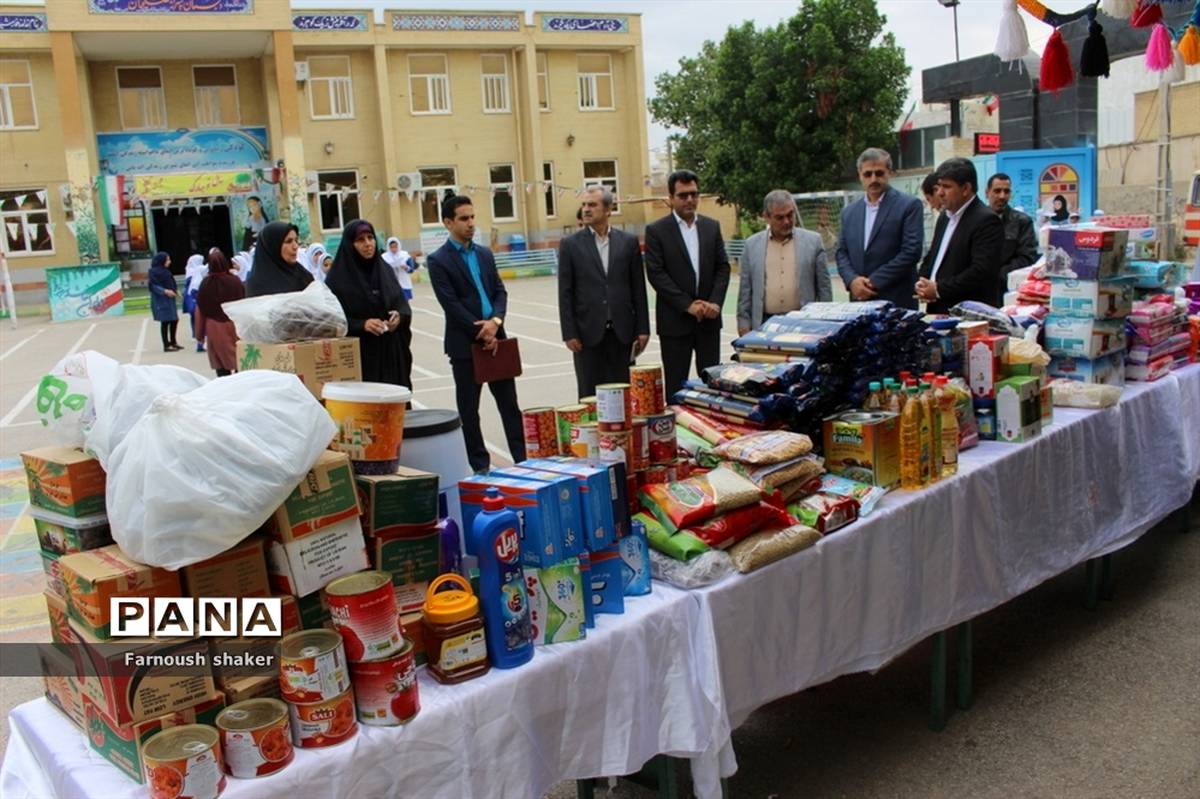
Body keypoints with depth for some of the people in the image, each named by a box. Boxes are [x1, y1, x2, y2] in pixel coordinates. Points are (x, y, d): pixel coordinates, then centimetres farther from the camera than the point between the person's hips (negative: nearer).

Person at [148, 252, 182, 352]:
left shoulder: (165, 271, 13)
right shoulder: (155, 272, -13)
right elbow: (153, 286, -18)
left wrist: (176, 290, 6)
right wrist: (165, 291, -28)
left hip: (169, 299, 9)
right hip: (161, 300, -9)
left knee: (174, 320, 12)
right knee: (165, 321, -6)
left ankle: (173, 342, 25)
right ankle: (166, 345, 0)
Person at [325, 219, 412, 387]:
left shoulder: (385, 270, 10)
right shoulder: (338, 278, -5)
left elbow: (402, 303, 13)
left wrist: (399, 315, -9)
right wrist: (361, 325, -19)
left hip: (391, 352, 5)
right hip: (358, 355, -4)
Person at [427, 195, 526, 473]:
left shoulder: (485, 254, 12)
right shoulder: (438, 261, -6)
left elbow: (500, 291, 8)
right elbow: (451, 305, -12)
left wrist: (495, 321, -11)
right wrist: (481, 333, -14)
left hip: (494, 338, 5)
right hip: (464, 344, -5)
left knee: (509, 404, 7)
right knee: (469, 410, 5)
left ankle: (522, 460, 14)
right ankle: (480, 466, 14)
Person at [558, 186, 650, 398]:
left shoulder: (629, 242, 6)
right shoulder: (570, 244, 3)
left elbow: (638, 289, 7)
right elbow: (565, 293, 0)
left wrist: (642, 329, 3)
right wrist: (569, 333, -6)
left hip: (621, 331, 1)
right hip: (588, 332, -1)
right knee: (590, 394, 2)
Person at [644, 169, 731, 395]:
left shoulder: (712, 227, 10)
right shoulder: (656, 230, -3)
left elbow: (723, 267, 8)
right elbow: (655, 274, -9)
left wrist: (715, 302, -8)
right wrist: (688, 305, -14)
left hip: (709, 318, 4)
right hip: (675, 320, -4)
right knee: (676, 384, 2)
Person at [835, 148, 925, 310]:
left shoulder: (909, 206, -1)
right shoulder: (849, 211, 15)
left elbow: (912, 251, -9)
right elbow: (842, 253, 14)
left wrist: (874, 282, -12)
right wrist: (852, 280, -7)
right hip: (859, 300, 4)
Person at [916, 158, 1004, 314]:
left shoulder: (986, 220, -12)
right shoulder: (945, 217, 16)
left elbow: (982, 271, -20)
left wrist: (939, 289, -16)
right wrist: (922, 284, 2)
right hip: (936, 311, 8)